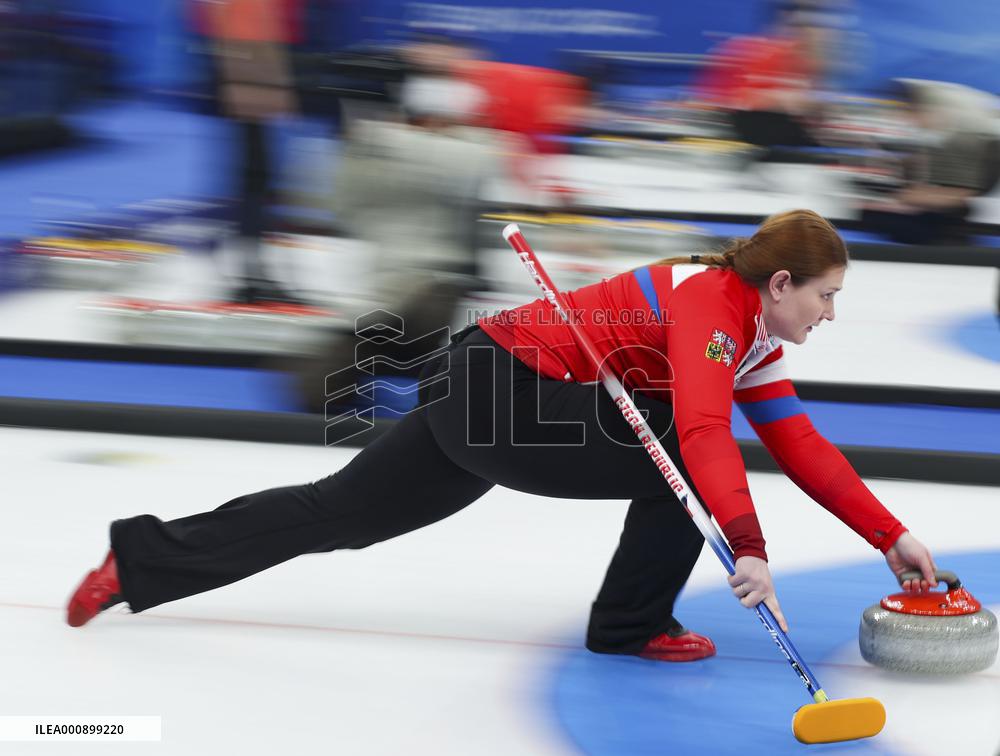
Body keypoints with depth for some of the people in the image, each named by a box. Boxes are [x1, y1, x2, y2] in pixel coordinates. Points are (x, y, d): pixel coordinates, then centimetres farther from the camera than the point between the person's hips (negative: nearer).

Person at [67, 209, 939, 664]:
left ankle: (142, 557, 22)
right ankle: (632, 624, 2)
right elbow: (704, 433, -33)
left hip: (477, 405, 9)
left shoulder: (756, 336, 11)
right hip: (502, 397, -9)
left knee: (337, 511, 16)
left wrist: (892, 536, 8)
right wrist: (749, 547, -42)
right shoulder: (714, 303, -18)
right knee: (683, 461, -13)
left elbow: (804, 450, 12)